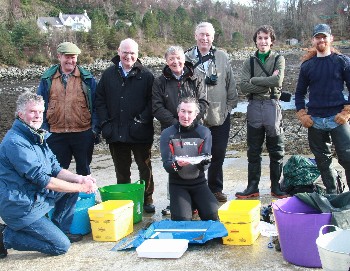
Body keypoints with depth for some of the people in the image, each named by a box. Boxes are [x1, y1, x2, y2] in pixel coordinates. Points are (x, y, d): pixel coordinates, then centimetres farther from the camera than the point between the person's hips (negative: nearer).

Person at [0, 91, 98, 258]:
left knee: (72, 185, 7)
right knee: (61, 246, -9)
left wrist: (79, 179, -11)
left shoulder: (37, 137, 10)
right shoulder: (16, 143, -23)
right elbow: (43, 180, -24)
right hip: (20, 206, -9)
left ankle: (60, 230, 15)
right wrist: (80, 188, -19)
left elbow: (55, 169, 8)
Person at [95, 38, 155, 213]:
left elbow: (152, 101, -4)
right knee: (121, 171, 14)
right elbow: (100, 100, 7)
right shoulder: (109, 74, 6)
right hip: (115, 132, 3)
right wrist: (105, 123, -2)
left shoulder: (146, 76, -1)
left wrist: (142, 120, -14)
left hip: (140, 133, -2)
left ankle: (147, 200, 21)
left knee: (145, 168, 7)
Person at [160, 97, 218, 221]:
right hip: (177, 184, -1)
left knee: (213, 215, -20)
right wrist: (177, 164, -33)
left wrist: (203, 162, -30)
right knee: (182, 219, -21)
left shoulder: (204, 132, 0)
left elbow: (205, 166, -6)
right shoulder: (167, 134, -3)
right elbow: (166, 165, -11)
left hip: (199, 183, 1)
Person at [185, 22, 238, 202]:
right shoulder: (187, 58, -1)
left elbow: (231, 84, 9)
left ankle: (216, 189, 27)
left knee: (218, 155, 11)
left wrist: (229, 106, 4)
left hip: (220, 116, 2)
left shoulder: (222, 57, 5)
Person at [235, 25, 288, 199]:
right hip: (254, 107, 2)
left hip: (272, 106, -2)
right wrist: (268, 83, -11)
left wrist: (254, 80, -8)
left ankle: (276, 186, 17)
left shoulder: (279, 59, 4)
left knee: (276, 151, 5)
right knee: (253, 151, 7)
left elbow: (277, 81, -14)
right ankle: (252, 187, 16)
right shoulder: (249, 62, 9)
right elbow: (244, 87, -4)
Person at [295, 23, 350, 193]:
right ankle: (331, 194, 24)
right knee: (323, 160, 11)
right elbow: (300, 93, 15)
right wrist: (302, 114, 3)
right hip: (314, 121, 3)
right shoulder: (307, 65, 9)